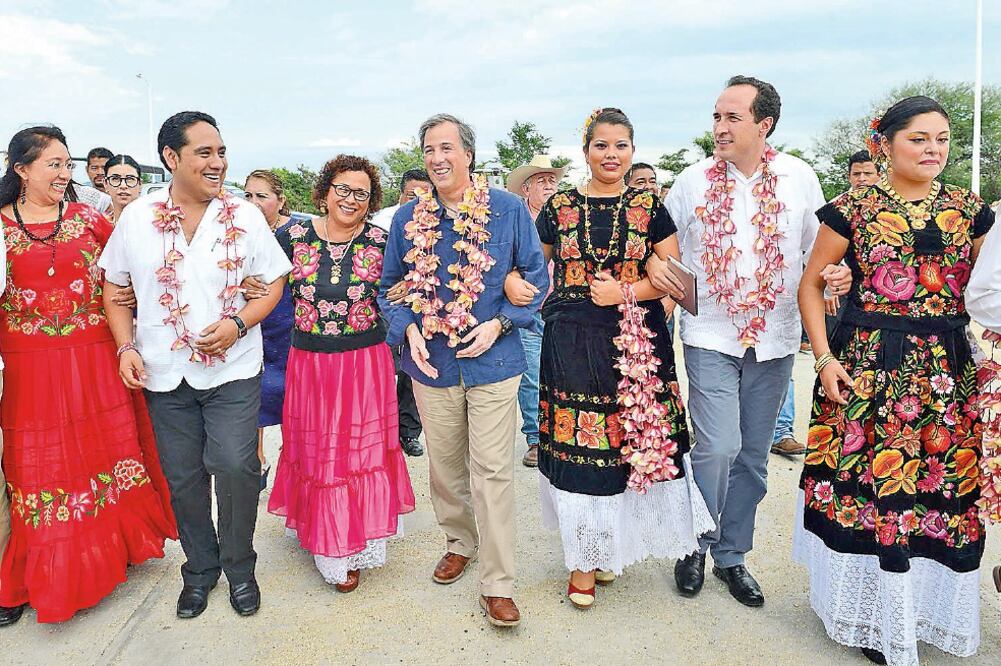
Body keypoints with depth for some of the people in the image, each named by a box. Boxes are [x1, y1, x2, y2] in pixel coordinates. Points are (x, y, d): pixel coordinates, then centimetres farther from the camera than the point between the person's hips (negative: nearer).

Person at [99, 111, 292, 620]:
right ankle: (200, 569, 32)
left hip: (233, 370, -2)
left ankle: (239, 568, 17)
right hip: (164, 373, 2)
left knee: (235, 467, -8)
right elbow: (114, 286, 10)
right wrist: (126, 346, -2)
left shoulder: (245, 216, -2)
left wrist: (239, 323, -15)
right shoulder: (136, 216, 1)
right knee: (183, 477, 10)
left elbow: (274, 283, 1)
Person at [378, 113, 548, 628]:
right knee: (444, 464, 15)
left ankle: (497, 584, 7)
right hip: (430, 362, 3)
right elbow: (389, 284, 13)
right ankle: (459, 542, 39)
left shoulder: (508, 209, -3)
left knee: (492, 471, -3)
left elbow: (536, 276, 2)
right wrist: (408, 329, -5)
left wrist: (498, 323, -11)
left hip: (491, 359, -3)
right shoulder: (408, 217, 5)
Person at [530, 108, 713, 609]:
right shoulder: (559, 207, 6)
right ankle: (584, 557, 17)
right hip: (573, 343, 0)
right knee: (578, 450, 1)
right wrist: (554, 297, -1)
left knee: (628, 445, 4)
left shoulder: (649, 207, 6)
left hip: (637, 342, 0)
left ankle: (613, 544, 27)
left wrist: (624, 292, -11)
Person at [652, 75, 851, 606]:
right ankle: (694, 545, 14)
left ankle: (731, 554, 28)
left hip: (774, 338, 2)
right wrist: (653, 264, -11)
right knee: (718, 447, -11)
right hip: (710, 335, -2)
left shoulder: (798, 178, 2)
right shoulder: (693, 180, 1)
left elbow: (820, 248, 9)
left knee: (753, 454, 10)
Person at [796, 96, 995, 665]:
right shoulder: (853, 209, -1)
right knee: (867, 480, 1)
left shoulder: (970, 211, 9)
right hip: (867, 365, -3)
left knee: (942, 484, 7)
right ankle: (871, 613, 21)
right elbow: (812, 283, 2)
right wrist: (824, 357, -6)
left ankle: (924, 606, 29)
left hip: (949, 368, 3)